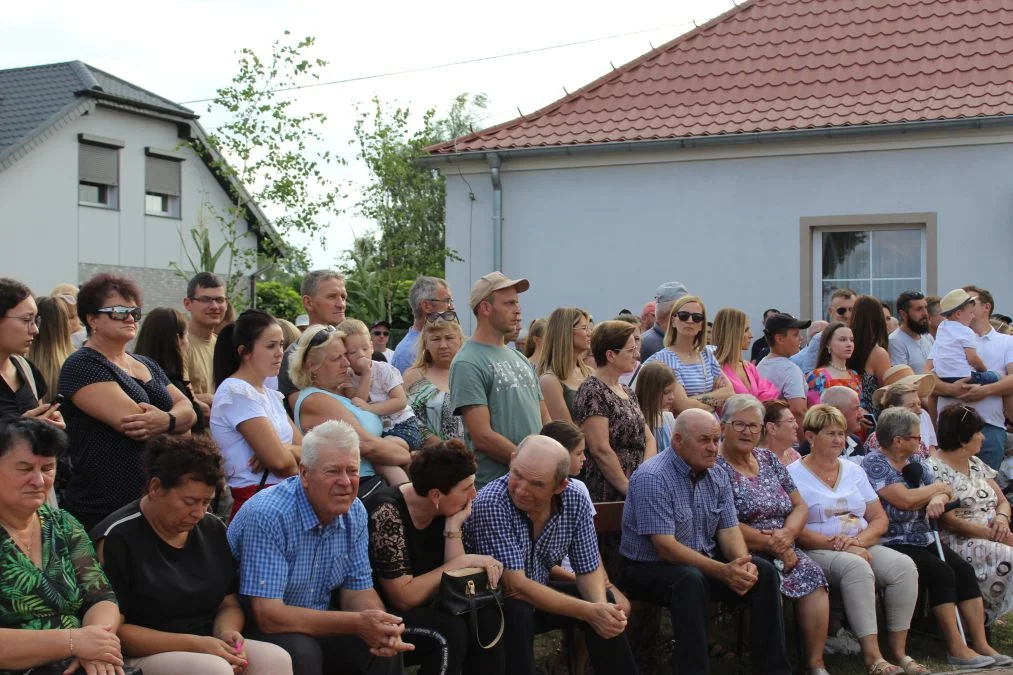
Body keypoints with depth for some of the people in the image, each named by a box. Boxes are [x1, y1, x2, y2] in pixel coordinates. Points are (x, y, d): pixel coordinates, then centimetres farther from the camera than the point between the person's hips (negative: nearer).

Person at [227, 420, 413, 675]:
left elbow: (357, 589, 2)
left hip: (318, 623, 5)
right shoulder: (268, 515, -26)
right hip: (257, 628, -5)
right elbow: (268, 615, -28)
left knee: (386, 647, -17)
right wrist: (356, 623, -32)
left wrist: (379, 624, -22)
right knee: (302, 653, -33)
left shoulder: (355, 513, -4)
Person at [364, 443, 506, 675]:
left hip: (421, 609, 7)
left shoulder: (444, 511, -1)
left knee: (485, 616, -18)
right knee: (448, 630, -29)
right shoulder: (387, 512, -24)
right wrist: (464, 561, -22)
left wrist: (454, 525, -15)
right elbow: (403, 597, -26)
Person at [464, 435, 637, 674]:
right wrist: (589, 612, -35)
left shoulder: (576, 502, -14)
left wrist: (600, 607, -27)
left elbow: (589, 569, -4)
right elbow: (515, 586, -30)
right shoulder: (490, 503, -30)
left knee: (607, 605, -9)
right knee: (517, 611, -33)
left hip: (538, 594, 5)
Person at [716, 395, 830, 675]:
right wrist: (773, 544, -13)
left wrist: (787, 533, -7)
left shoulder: (769, 460, 16)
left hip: (783, 550, 6)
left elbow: (800, 507, 14)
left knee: (812, 574, -23)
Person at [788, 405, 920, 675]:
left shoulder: (854, 470, 18)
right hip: (818, 552, -6)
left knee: (903, 565, -23)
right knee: (857, 567, -36)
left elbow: (879, 519, 14)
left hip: (862, 547, 6)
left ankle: (898, 649, -17)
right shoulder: (793, 474, -1)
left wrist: (858, 541, -8)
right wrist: (841, 546, -18)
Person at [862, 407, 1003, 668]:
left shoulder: (915, 461, 14)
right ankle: (956, 649, -19)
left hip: (923, 538, 8)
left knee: (964, 569, -12)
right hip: (893, 543, -8)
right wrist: (937, 488, -3)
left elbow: (945, 493, 10)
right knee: (941, 572, -24)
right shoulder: (874, 463, -11)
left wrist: (939, 499, -15)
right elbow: (905, 499, -20)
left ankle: (980, 643, -11)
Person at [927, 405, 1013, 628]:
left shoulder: (977, 464, 18)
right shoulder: (934, 469, -8)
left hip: (992, 537, 8)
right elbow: (949, 520, -15)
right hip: (959, 542, -8)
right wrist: (991, 534, -19)